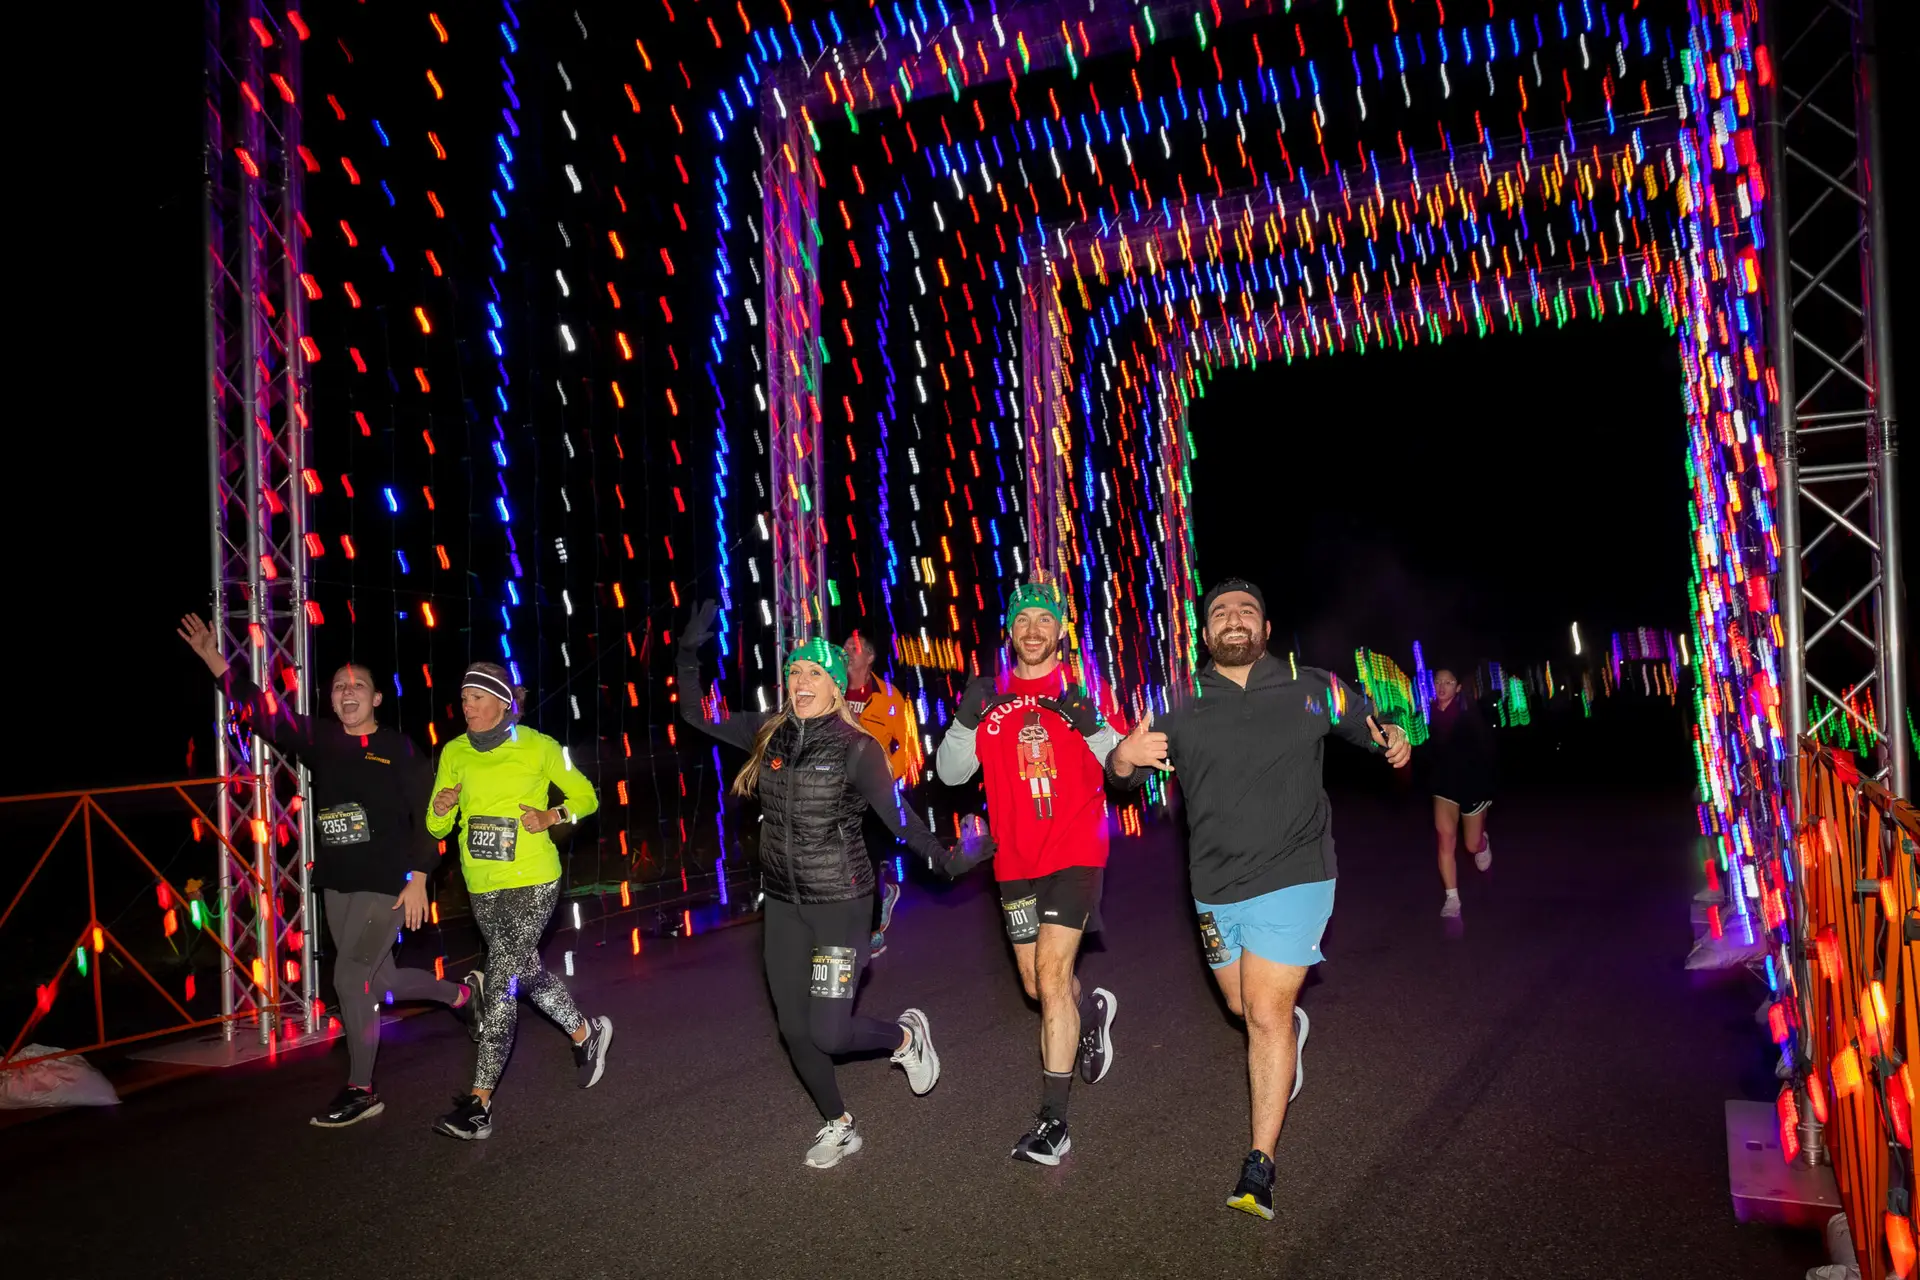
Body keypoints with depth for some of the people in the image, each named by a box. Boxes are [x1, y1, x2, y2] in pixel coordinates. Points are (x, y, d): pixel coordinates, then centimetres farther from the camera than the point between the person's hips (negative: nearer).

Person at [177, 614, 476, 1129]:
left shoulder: (399, 749, -7)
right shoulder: (319, 742, 6)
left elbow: (425, 816, -9)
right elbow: (263, 710, 0)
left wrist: (418, 879, -13)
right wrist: (214, 659, -8)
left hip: (387, 885, -6)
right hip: (337, 885, 6)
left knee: (350, 980, -8)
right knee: (380, 981, 16)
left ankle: (360, 1091, 7)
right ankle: (460, 992, 42)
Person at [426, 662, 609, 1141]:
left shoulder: (539, 747, -7)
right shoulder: (454, 753, 4)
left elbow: (585, 796, 4)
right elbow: (437, 828, 5)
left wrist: (552, 817, -14)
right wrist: (441, 808, -16)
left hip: (532, 883, -6)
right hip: (482, 886, 6)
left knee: (501, 982, -9)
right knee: (526, 971, 19)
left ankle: (479, 1103, -3)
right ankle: (586, 1033, 43)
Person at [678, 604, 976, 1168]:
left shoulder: (857, 749, -13)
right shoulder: (770, 732, 0)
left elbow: (899, 818, -10)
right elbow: (696, 714, 8)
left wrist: (948, 858, -17)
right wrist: (690, 650, -1)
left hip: (840, 902, -5)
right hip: (783, 904, 5)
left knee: (829, 1033, -9)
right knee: (795, 1030, 11)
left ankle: (906, 1035, 23)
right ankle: (839, 1127, 33)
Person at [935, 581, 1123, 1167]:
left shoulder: (1082, 691, 0)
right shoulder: (993, 697, 6)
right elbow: (950, 772, 4)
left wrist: (1094, 728, -19)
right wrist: (965, 719, -14)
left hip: (1075, 853, -4)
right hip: (1016, 861, 4)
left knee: (1052, 975, -13)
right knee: (1036, 985, 14)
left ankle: (1053, 1122, -5)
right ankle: (1094, 1009, 49)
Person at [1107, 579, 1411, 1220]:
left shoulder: (1311, 689, -1)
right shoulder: (1183, 711, 1)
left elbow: (1367, 723, 11)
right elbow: (1121, 770, 0)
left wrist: (1392, 740, -13)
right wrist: (1123, 759, -25)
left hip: (1292, 878, -3)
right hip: (1216, 888, 3)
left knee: (1265, 1015, -8)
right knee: (1242, 1007, 20)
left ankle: (1260, 1167, 3)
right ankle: (1293, 1024, 55)